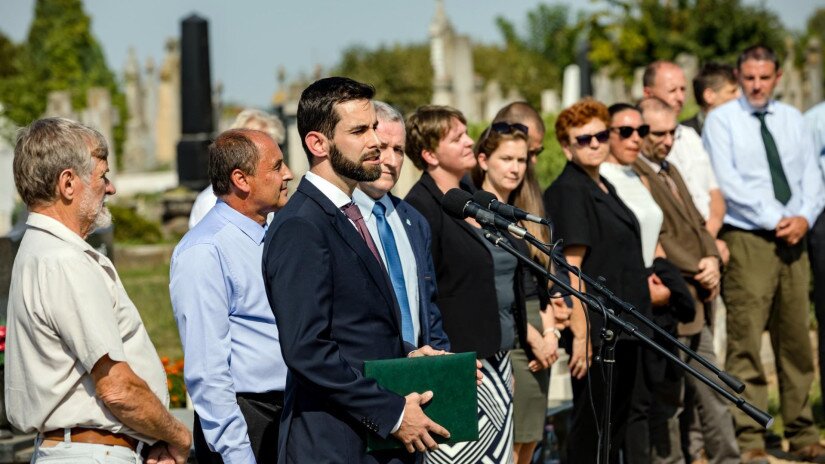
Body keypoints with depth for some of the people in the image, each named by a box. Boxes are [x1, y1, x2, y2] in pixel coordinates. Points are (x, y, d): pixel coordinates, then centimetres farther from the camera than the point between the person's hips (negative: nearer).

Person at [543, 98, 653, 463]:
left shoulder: (603, 188, 15)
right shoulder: (568, 190, -12)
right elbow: (570, 267, -19)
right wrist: (580, 333, -23)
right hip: (596, 330, -9)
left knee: (616, 422, 13)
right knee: (590, 429, -4)